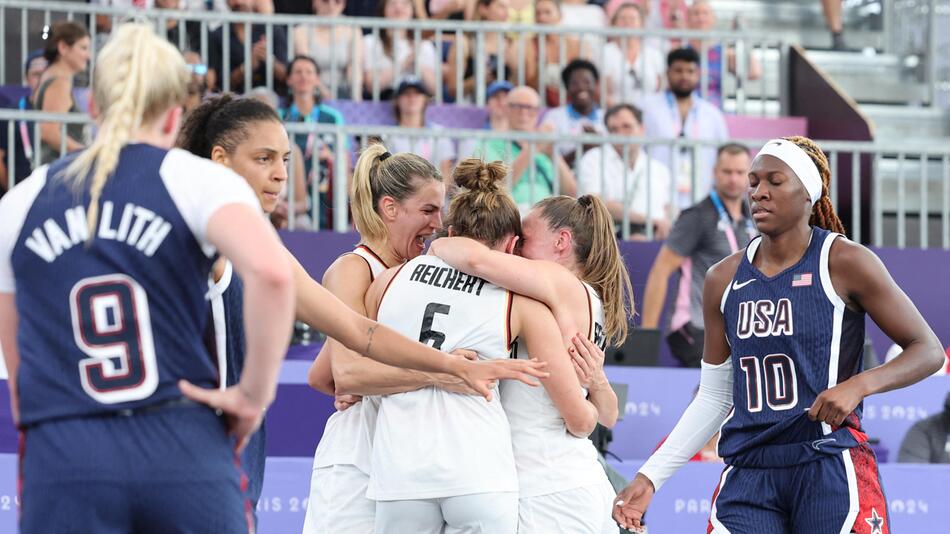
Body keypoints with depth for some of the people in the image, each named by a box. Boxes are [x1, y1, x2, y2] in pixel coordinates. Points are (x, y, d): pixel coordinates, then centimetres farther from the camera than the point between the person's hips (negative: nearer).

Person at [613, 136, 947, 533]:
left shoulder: (845, 263, -3)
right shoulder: (723, 280, 10)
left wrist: (858, 385, -19)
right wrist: (650, 477, 10)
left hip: (830, 469, -4)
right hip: (748, 474, 4)